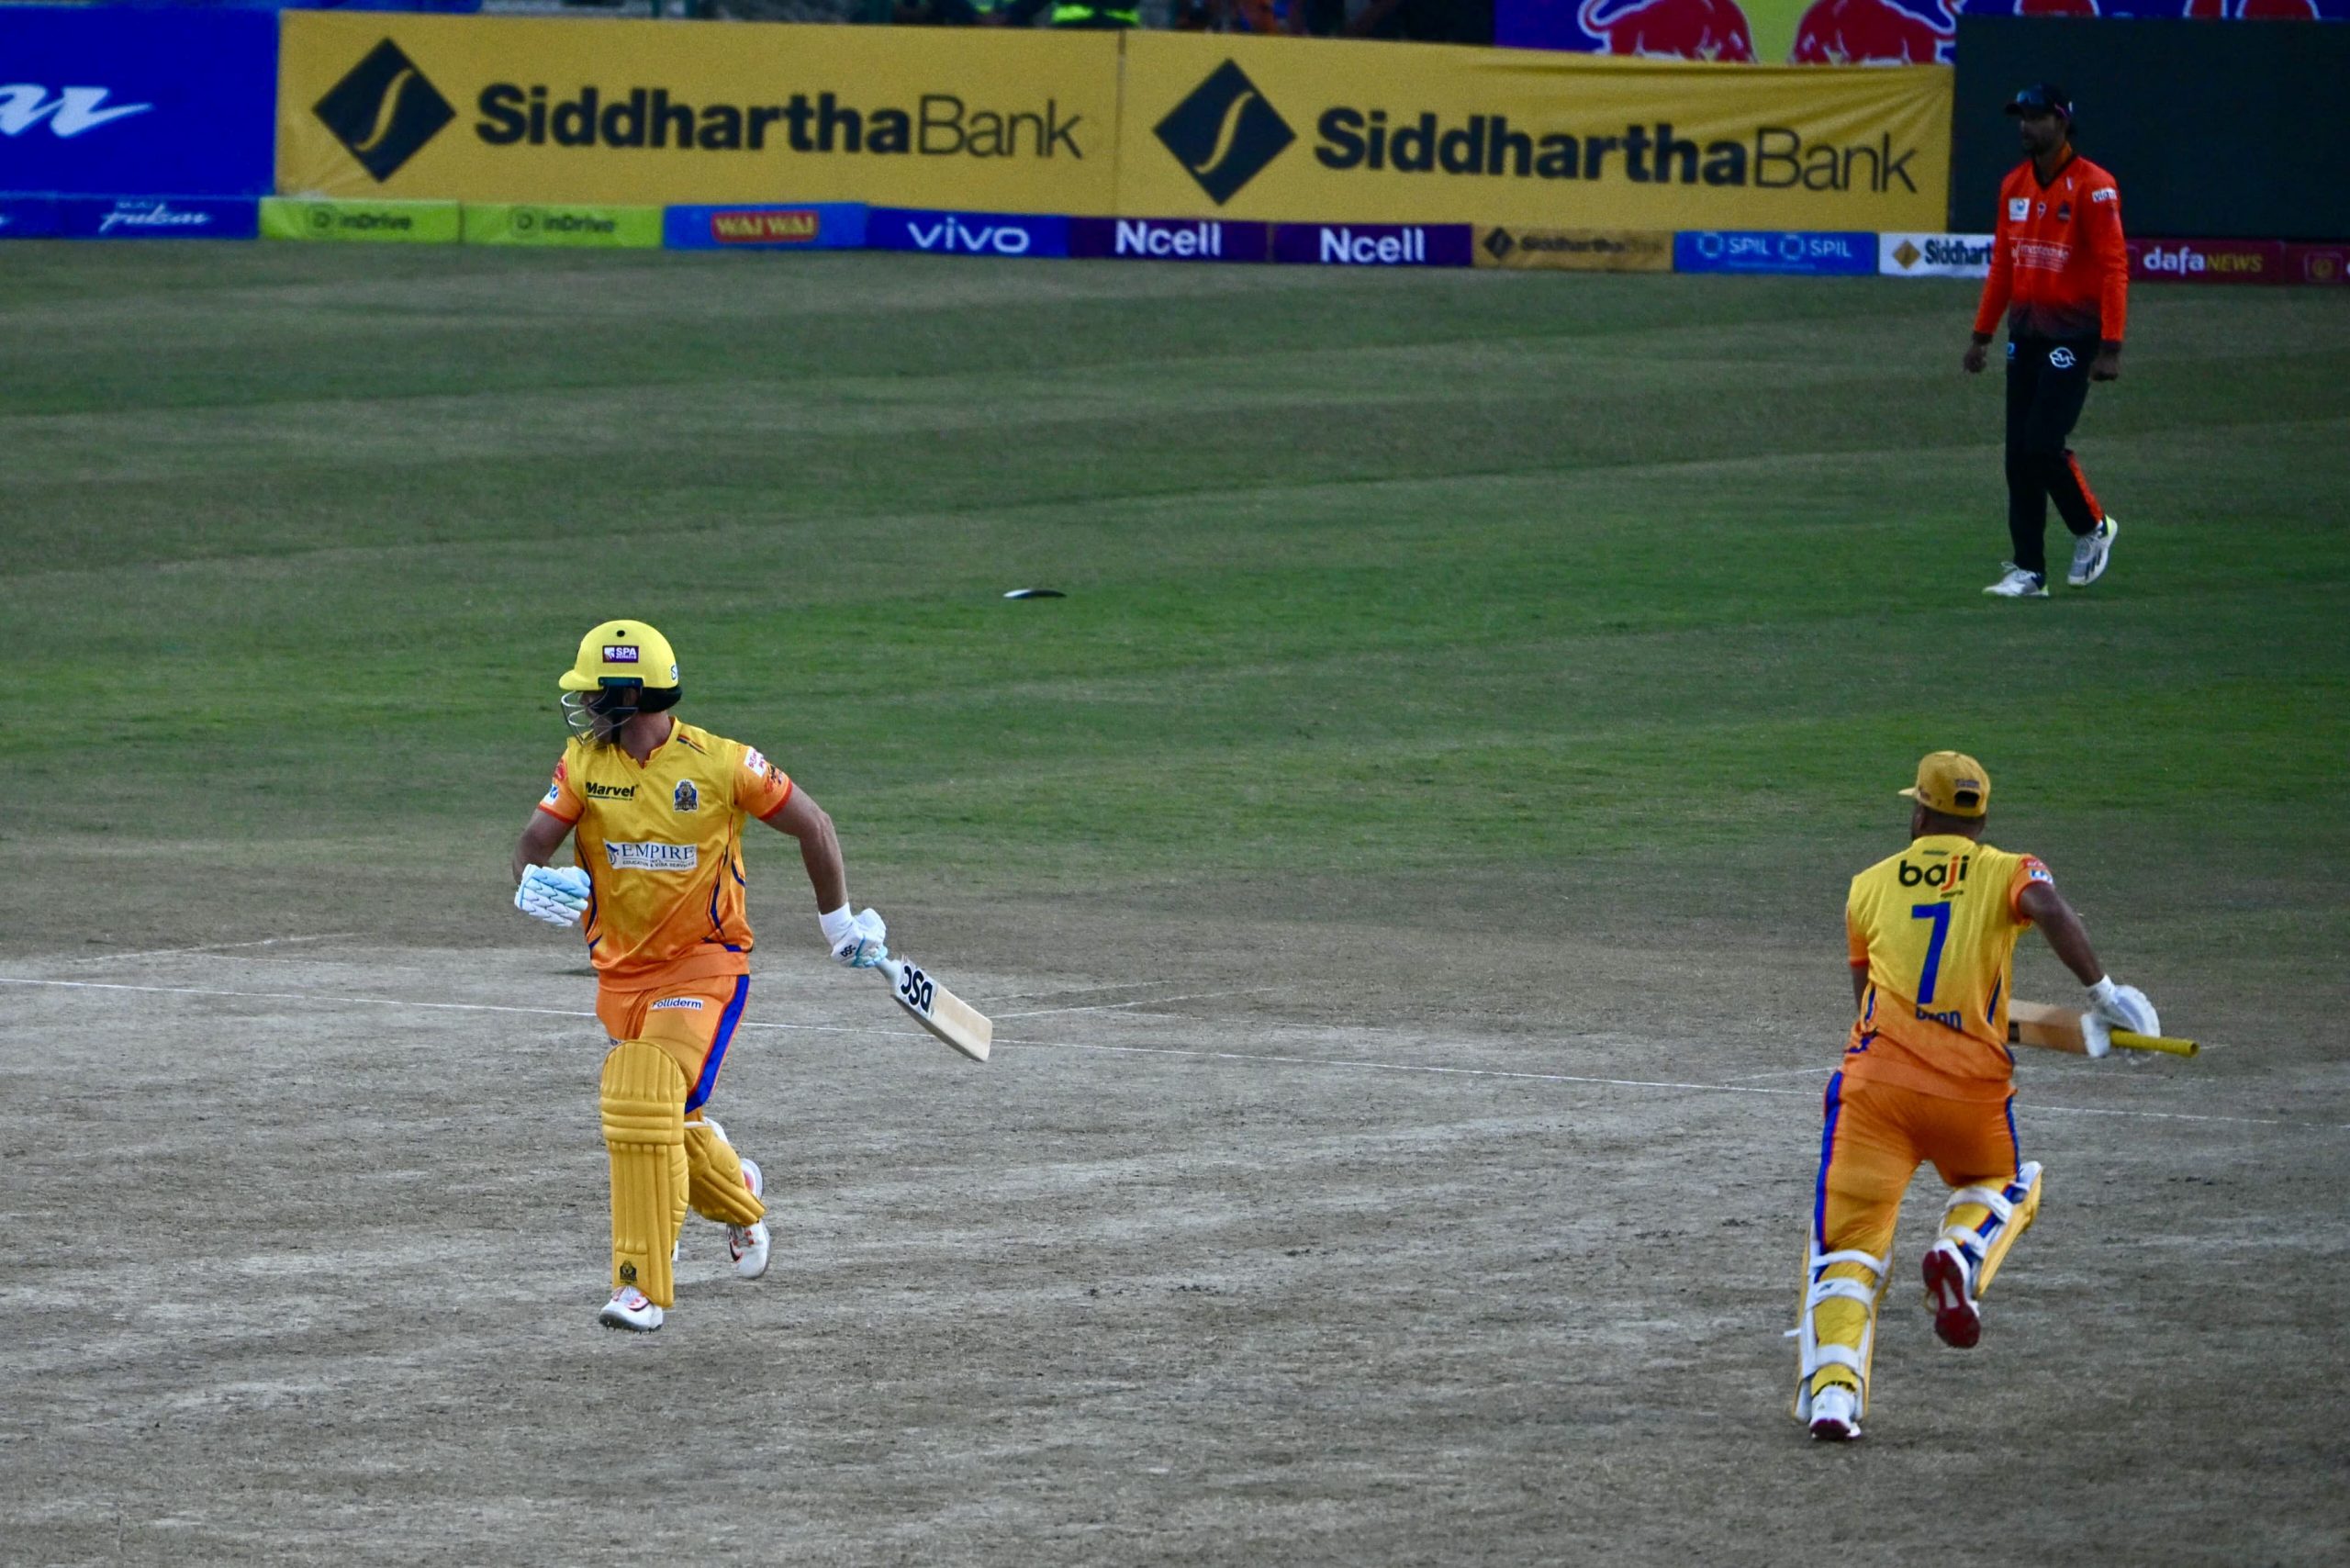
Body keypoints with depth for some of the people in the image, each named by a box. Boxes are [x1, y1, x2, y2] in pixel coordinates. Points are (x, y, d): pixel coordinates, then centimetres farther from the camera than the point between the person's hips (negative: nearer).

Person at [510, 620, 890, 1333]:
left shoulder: (719, 764, -13)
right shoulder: (584, 763, -1)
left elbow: (812, 826, -1)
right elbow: (535, 841, -8)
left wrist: (840, 922, 7)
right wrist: (532, 881, -33)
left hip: (705, 962, -5)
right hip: (621, 970, 6)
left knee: (646, 1108, -20)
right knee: (658, 1121, 14)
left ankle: (642, 1287, -16)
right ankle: (738, 1196, 46)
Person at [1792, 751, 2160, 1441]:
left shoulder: (1869, 886, 16)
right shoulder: (2007, 873, 7)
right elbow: (2051, 911, -16)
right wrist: (2102, 994, -11)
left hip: (1876, 1079, 1)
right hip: (1973, 1087, 0)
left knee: (1846, 1243, 3)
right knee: (2005, 1184, 30)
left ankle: (1830, 1389, -19)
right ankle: (1963, 1251, -4)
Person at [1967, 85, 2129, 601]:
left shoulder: (2093, 186, -11)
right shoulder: (2014, 186, 11)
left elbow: (2114, 268, -14)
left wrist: (2110, 347, -20)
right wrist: (1982, 334, 16)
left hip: (2072, 335, -7)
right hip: (2025, 334, 7)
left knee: (2044, 443, -14)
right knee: (2019, 454, 4)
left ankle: (2092, 528, 11)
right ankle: (2028, 571, 8)